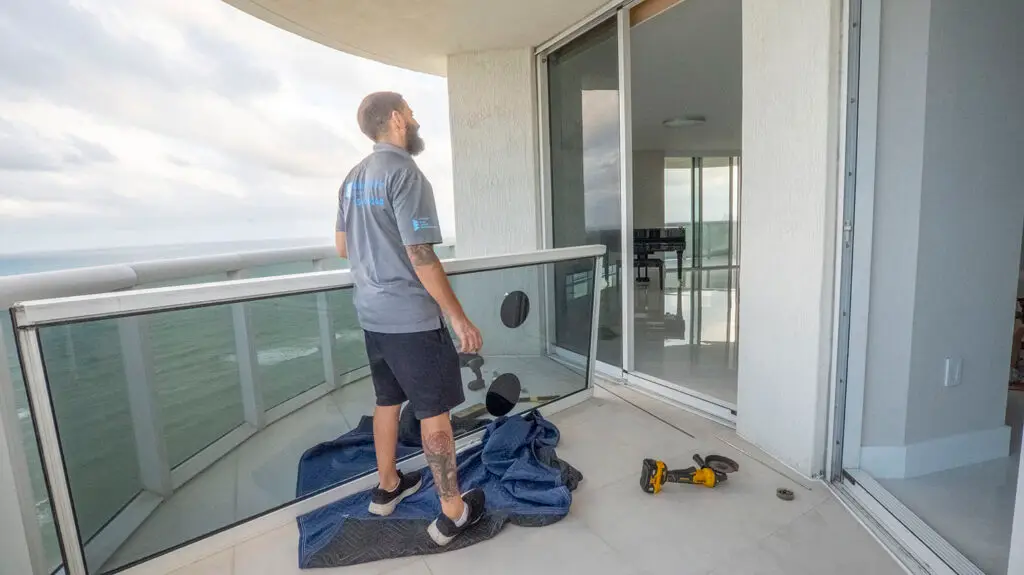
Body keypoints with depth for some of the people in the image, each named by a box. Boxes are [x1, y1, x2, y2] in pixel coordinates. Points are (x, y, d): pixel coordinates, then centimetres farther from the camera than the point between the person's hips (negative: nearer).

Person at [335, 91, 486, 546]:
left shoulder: (354, 177, 11)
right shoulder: (405, 174, -17)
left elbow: (343, 246, 18)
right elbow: (422, 258, -22)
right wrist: (459, 318, -17)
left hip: (372, 313, 9)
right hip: (411, 318, -8)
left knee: (388, 400, 21)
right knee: (434, 412, 3)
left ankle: (387, 488, 38)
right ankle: (452, 513, 17)